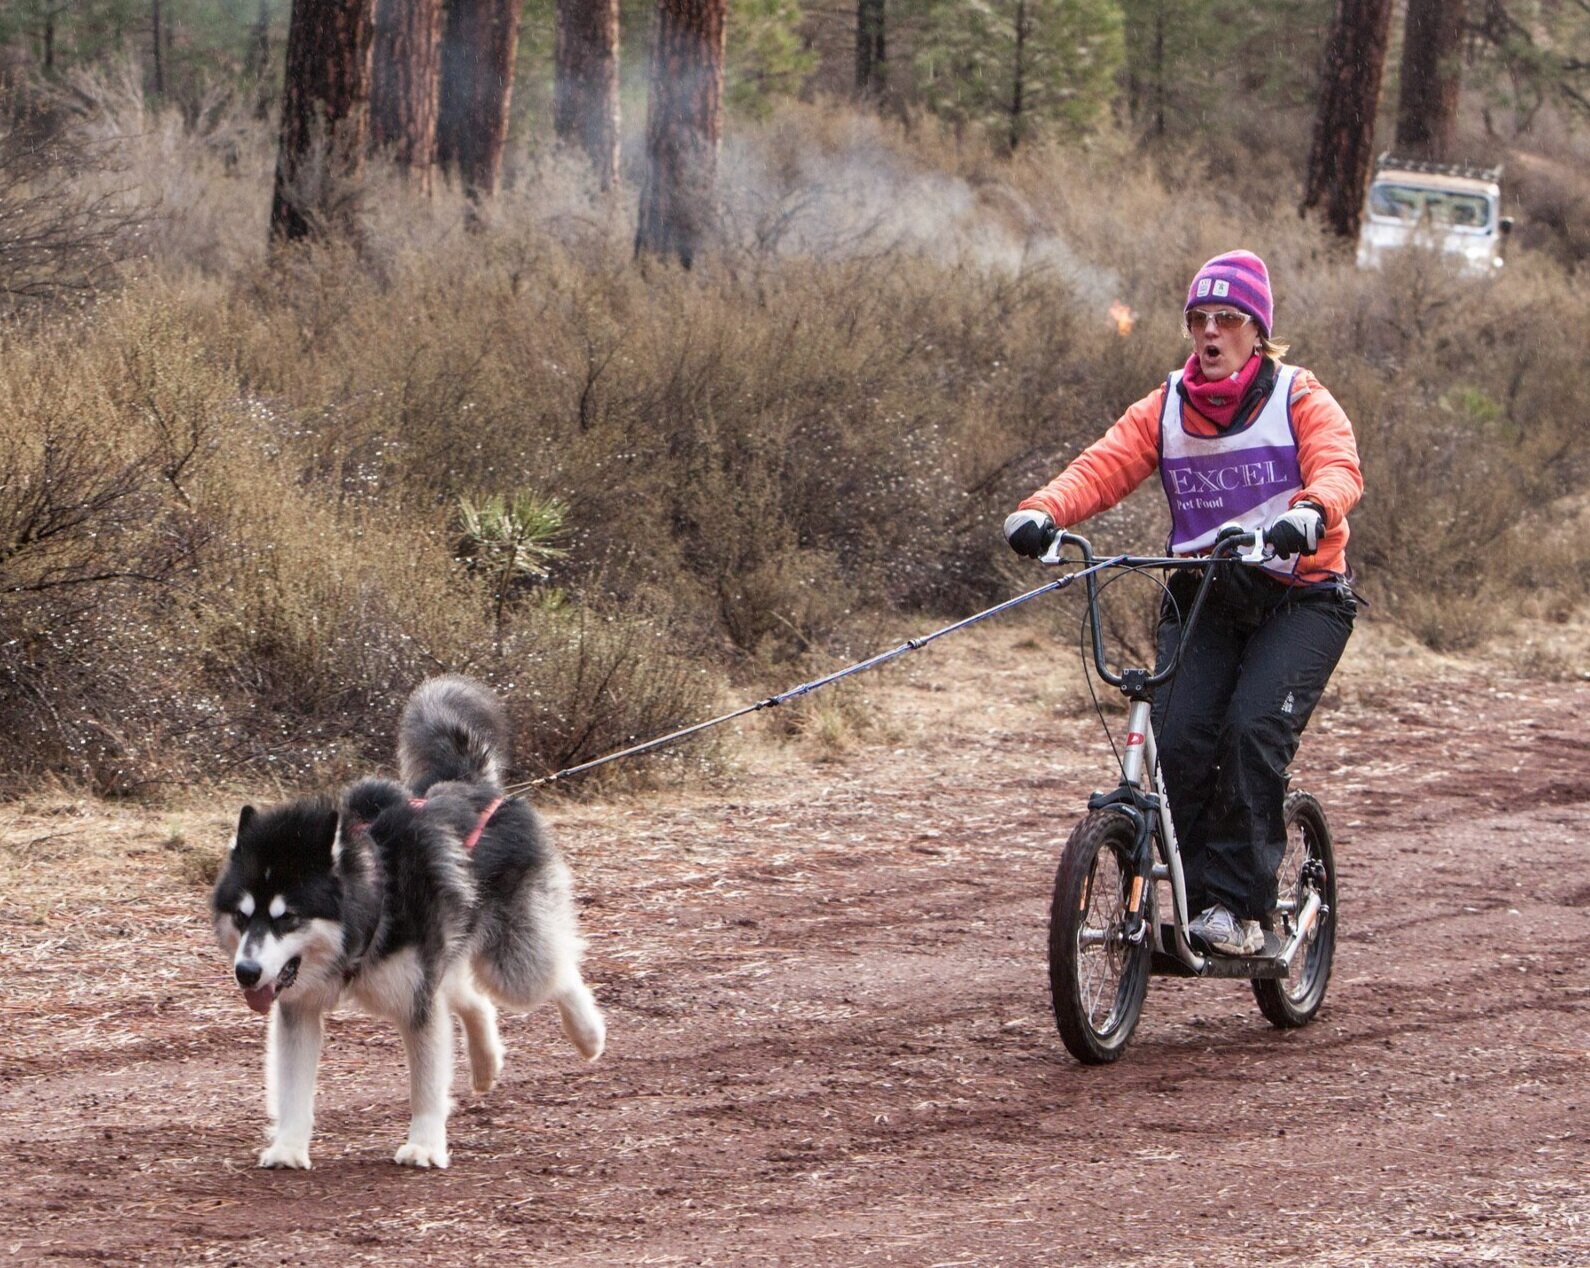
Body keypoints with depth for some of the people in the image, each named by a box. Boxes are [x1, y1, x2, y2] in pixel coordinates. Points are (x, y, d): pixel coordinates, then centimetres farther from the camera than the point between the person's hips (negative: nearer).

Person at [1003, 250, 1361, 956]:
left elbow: (1338, 466, -21)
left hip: (1299, 597, -3)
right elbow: (1103, 467, -7)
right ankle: (1195, 900, -4)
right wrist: (1041, 513, -28)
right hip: (1201, 598, 4)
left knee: (1253, 728, -24)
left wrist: (1311, 511, -45)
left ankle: (1238, 909, -19)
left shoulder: (1300, 401, -3)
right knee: (1178, 741, -16)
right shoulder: (1165, 410, 7)